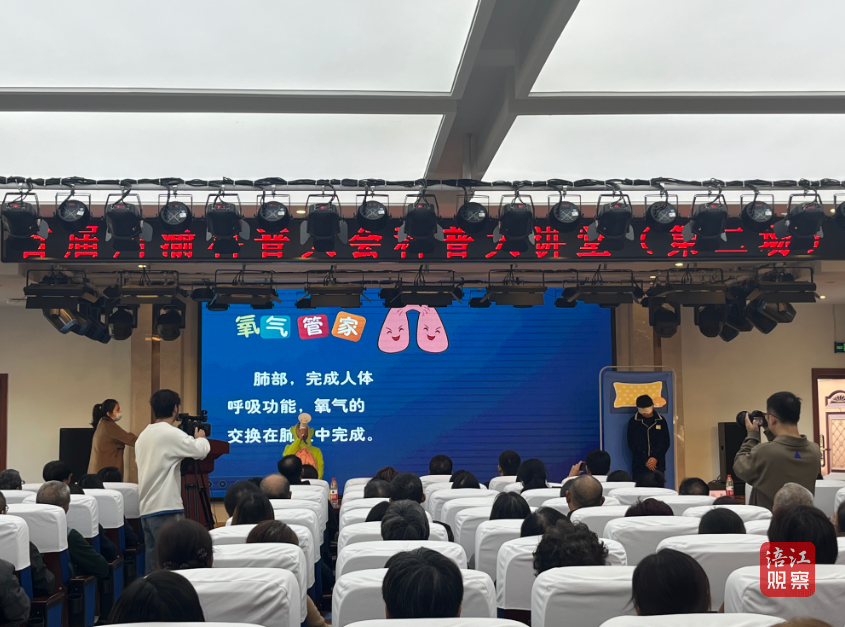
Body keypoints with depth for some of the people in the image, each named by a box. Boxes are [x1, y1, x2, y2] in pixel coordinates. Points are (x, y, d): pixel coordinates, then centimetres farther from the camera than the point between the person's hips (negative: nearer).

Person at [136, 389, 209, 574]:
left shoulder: (143, 436, 15)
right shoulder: (171, 434, -11)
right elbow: (201, 451, -11)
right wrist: (200, 438, 11)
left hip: (147, 509, 8)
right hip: (165, 510, -8)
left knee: (154, 564, 9)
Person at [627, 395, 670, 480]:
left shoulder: (660, 421, 7)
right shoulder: (633, 422, 2)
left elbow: (665, 442, 5)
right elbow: (632, 444, 0)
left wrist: (656, 458, -10)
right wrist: (645, 461, -10)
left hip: (658, 465, 1)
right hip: (639, 466, -1)